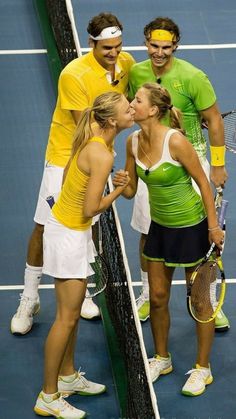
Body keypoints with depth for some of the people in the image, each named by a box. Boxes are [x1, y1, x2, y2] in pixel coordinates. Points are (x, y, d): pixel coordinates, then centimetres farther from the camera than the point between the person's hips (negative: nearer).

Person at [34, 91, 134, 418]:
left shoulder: (92, 140, -1)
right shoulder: (103, 155, -28)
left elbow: (67, 174, 13)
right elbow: (91, 210, -24)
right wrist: (118, 191, -11)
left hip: (72, 228, 9)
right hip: (68, 235, -9)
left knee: (74, 308, 21)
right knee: (67, 317, -2)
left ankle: (68, 377, 35)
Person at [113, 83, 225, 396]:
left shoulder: (175, 141, -25)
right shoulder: (133, 142, -5)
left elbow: (203, 182, -16)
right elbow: (131, 191, 3)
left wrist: (213, 226, -14)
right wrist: (121, 185, -20)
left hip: (191, 226, -6)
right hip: (160, 226, 6)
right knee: (157, 297, 13)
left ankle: (202, 369, 19)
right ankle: (162, 359, 33)